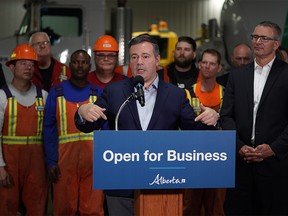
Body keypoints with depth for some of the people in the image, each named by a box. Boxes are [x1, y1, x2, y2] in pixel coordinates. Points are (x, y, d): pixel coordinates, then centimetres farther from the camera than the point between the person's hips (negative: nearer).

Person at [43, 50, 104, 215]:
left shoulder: (98, 93, 8)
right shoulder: (57, 93, 6)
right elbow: (49, 129, 4)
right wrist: (51, 161, -5)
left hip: (93, 160, 0)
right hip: (65, 158, 0)